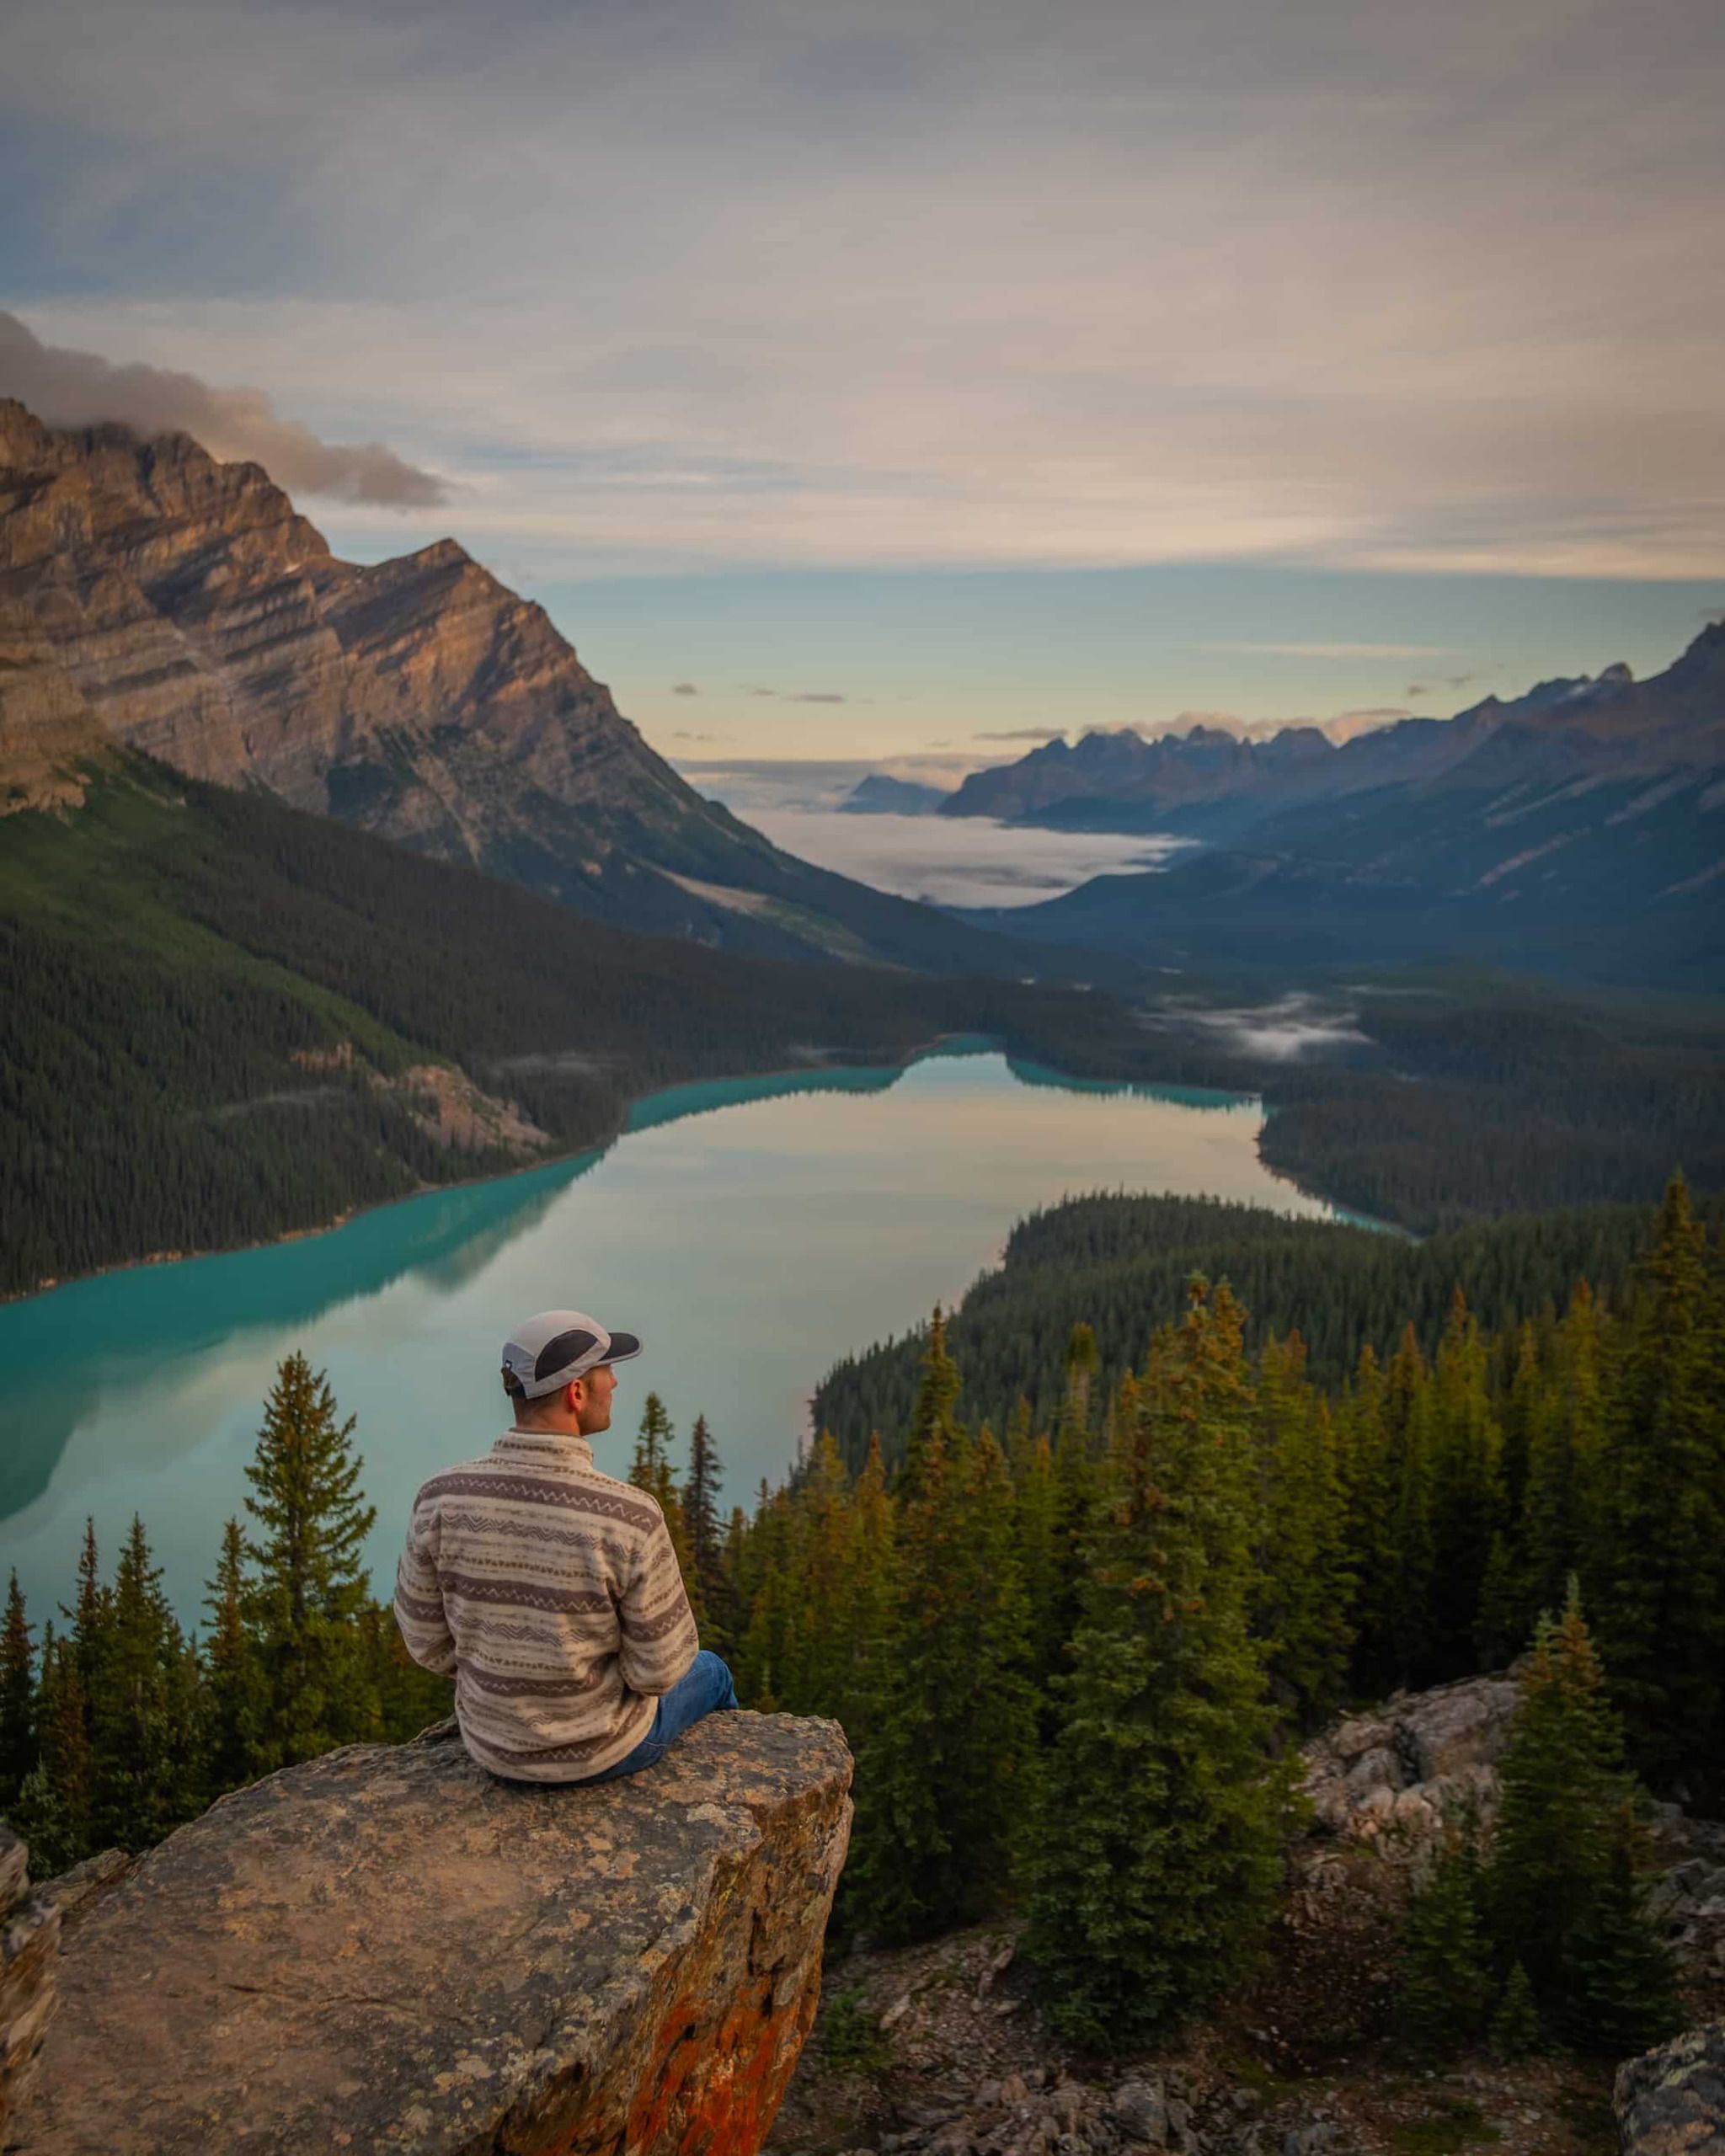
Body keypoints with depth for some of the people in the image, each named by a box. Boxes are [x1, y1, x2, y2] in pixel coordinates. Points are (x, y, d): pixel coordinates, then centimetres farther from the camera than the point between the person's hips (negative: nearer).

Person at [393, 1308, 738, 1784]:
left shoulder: (442, 1499, -23)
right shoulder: (630, 1518, -34)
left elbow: (429, 1637, -9)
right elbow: (662, 1664, -22)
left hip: (498, 1740, 3)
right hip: (603, 1741, -3)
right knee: (707, 1674, 33)